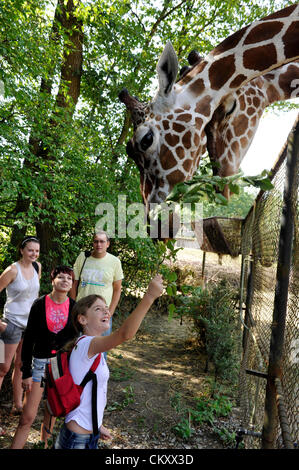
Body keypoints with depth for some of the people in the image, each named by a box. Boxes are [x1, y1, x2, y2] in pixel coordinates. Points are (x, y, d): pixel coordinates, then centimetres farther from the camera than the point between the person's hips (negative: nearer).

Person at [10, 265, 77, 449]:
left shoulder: (74, 308, -3)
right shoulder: (39, 305, -7)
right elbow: (28, 339, -5)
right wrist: (26, 372, -6)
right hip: (40, 362, -1)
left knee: (52, 412, 16)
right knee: (27, 417, -2)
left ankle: (44, 443, 36)